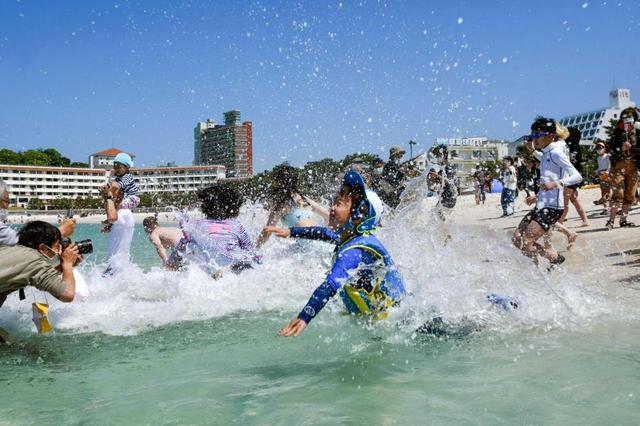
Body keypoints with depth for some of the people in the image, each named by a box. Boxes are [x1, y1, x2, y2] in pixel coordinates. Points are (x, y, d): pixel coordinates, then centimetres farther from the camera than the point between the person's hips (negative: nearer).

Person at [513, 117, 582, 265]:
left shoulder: (555, 153, -10)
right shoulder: (546, 154, 18)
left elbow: (577, 176, -18)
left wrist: (555, 183, -30)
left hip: (552, 207, -10)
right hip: (542, 205, 10)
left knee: (526, 243, -14)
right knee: (517, 238, 6)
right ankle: (554, 256, 13)